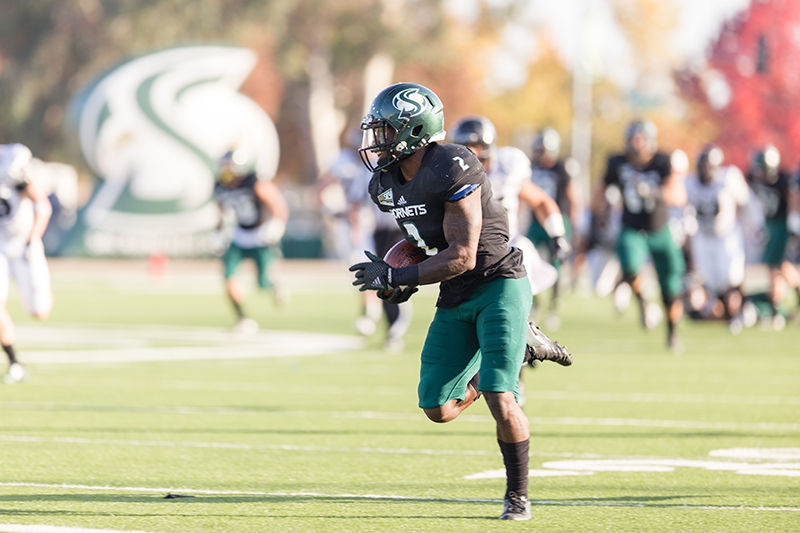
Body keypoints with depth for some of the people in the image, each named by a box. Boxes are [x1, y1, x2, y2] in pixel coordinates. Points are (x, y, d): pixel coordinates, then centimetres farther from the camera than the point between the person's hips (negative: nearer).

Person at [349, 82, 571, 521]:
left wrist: (395, 278, -21)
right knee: (438, 409, 6)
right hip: (456, 302, 8)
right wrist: (398, 276, 0)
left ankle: (517, 496, 2)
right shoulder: (386, 184, 4)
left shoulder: (452, 169, -22)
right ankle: (522, 349, 26)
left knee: (498, 400, -18)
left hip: (499, 286, -8)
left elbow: (461, 257, -23)